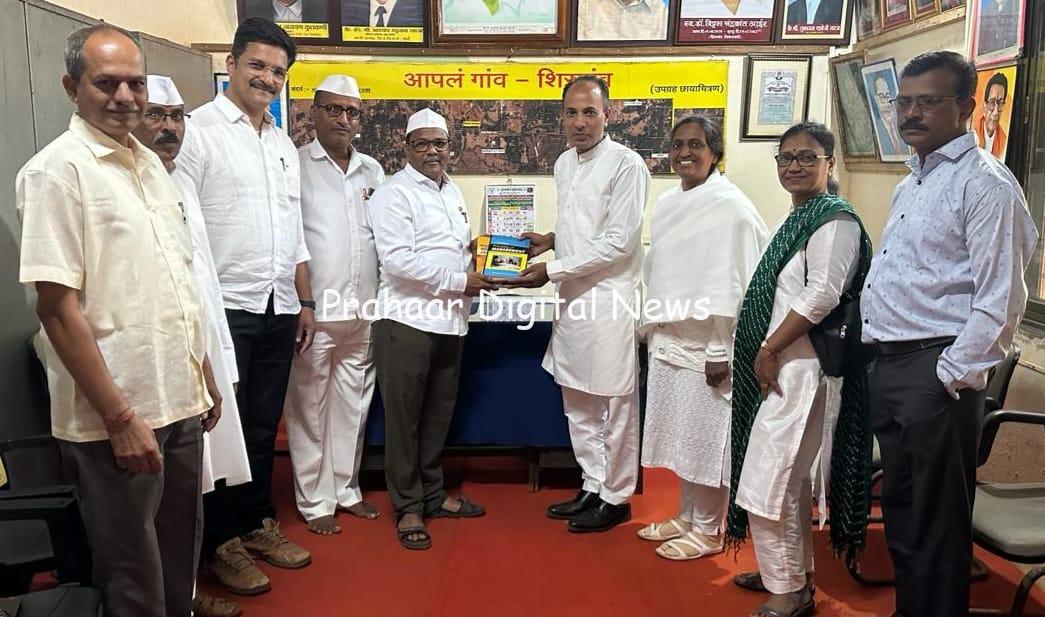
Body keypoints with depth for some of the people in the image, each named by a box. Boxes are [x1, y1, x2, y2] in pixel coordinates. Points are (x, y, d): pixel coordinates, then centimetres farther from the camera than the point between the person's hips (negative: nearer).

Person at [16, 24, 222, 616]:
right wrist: (120, 417, -18)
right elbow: (58, 307, -16)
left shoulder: (150, 162, 11)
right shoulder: (56, 170, -11)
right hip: (115, 417, -7)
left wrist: (205, 374, 16)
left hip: (180, 402, 7)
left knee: (181, 555, 20)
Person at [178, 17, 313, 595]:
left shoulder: (284, 144, 15)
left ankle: (259, 524, 30)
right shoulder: (199, 130, -6)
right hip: (225, 308, -6)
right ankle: (220, 543, 19)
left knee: (263, 427, 15)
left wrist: (305, 302, 15)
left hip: (278, 309, 6)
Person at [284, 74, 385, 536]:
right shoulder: (296, 166, -3)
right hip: (315, 310, -5)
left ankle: (346, 489, 28)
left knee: (352, 407, 14)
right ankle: (314, 501, 18)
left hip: (362, 311, 5)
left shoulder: (372, 171, 12)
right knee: (310, 409, 6)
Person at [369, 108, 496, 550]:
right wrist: (459, 280, -15)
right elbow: (397, 260, -18)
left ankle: (433, 495, 30)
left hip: (450, 319, 7)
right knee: (404, 417, 3)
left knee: (439, 414, 16)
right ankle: (408, 507, 15)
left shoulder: (453, 191, 17)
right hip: (408, 319, -7)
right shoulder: (393, 194, -7)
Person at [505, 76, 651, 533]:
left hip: (609, 300, -8)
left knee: (614, 405, 4)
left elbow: (618, 243, -17)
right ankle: (593, 487, 31)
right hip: (573, 298, 8)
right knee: (577, 404, 16)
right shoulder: (564, 163, 12)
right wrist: (552, 239, 5)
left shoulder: (626, 165, -13)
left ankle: (616, 498, 20)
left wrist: (552, 270, -16)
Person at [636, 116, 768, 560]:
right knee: (679, 435, 15)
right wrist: (651, 328, 14)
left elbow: (737, 283, -15)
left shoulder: (730, 206, -12)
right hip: (666, 340, 7)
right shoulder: (667, 203, 11)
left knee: (707, 437, 4)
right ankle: (686, 516, 31)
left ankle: (708, 530, 19)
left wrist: (723, 351, -17)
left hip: (705, 345, -7)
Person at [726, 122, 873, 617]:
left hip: (800, 367, -10)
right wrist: (764, 354, 13)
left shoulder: (835, 220, -12)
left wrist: (769, 350, -17)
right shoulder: (794, 220, 17)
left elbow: (823, 295, -21)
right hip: (775, 366, 10)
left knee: (772, 477, -6)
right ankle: (791, 571, 31)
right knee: (788, 477, 17)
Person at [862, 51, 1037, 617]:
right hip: (887, 364, 9)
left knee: (935, 525, 2)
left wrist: (953, 377, -17)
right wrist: (876, 351, 16)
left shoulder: (985, 185, -10)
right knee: (900, 508, 19)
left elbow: (1000, 300, -16)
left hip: (936, 373, -9)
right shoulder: (909, 186, 18)